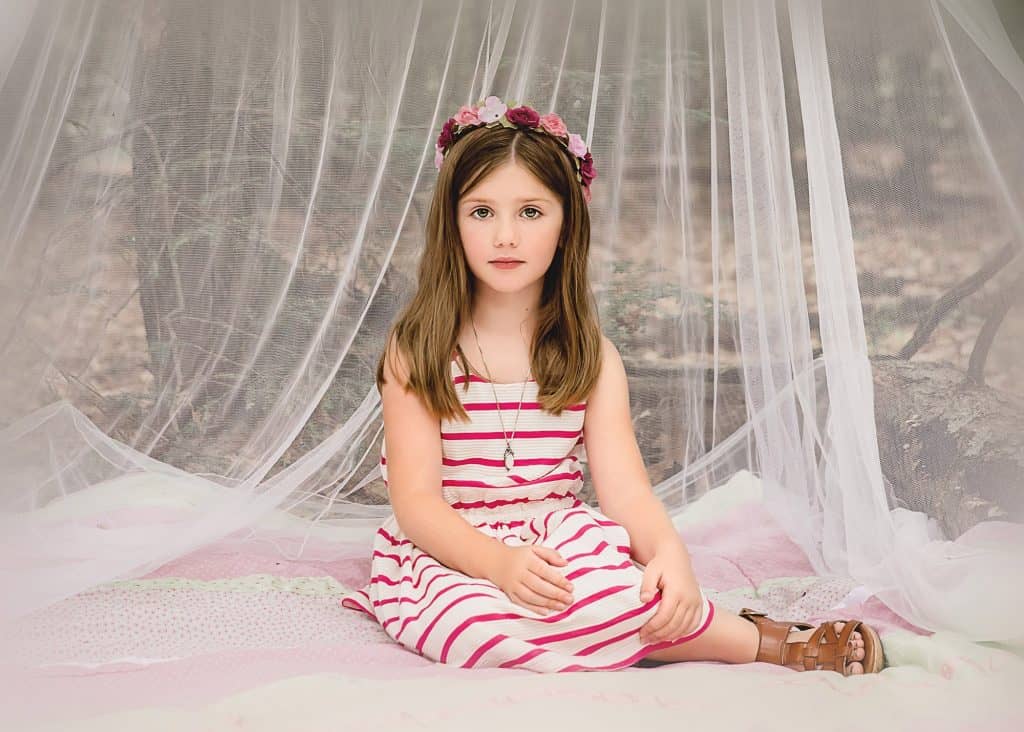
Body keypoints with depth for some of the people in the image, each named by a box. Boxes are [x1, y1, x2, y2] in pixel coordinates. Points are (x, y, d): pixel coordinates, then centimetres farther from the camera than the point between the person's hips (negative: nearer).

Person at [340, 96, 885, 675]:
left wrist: (669, 553, -29)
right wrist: (499, 561, -30)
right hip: (449, 557, -1)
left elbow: (625, 490, -7)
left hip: (557, 545, 2)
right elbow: (417, 500, -11)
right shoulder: (419, 348, -4)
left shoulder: (591, 356, 4)